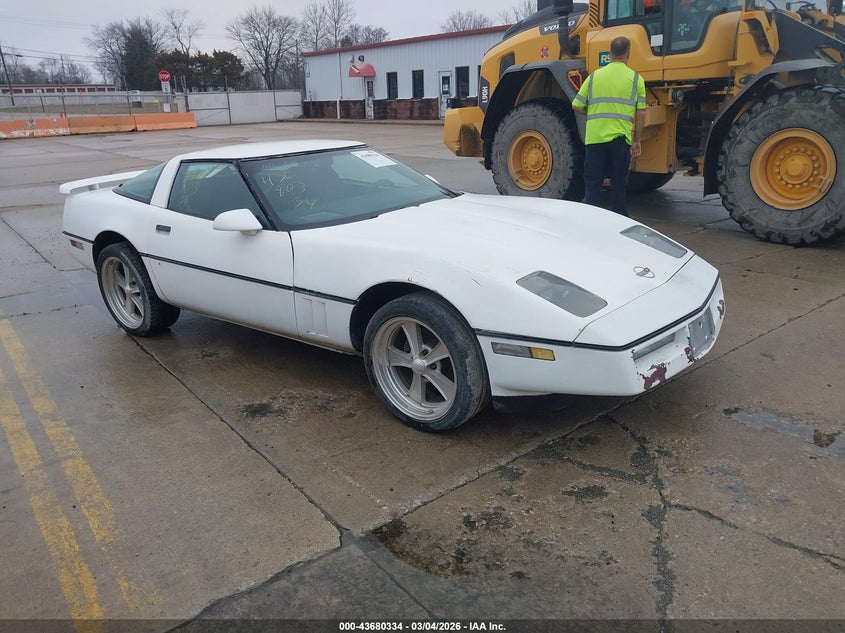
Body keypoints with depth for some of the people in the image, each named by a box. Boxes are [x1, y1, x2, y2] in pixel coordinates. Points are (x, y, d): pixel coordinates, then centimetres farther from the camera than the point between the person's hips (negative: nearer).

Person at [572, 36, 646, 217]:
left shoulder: (594, 76, 6)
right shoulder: (635, 78, 3)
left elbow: (577, 106, 6)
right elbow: (641, 113, 1)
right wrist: (636, 140, 9)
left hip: (594, 137, 1)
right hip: (620, 139, 0)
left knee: (592, 183, 6)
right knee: (618, 185, 9)